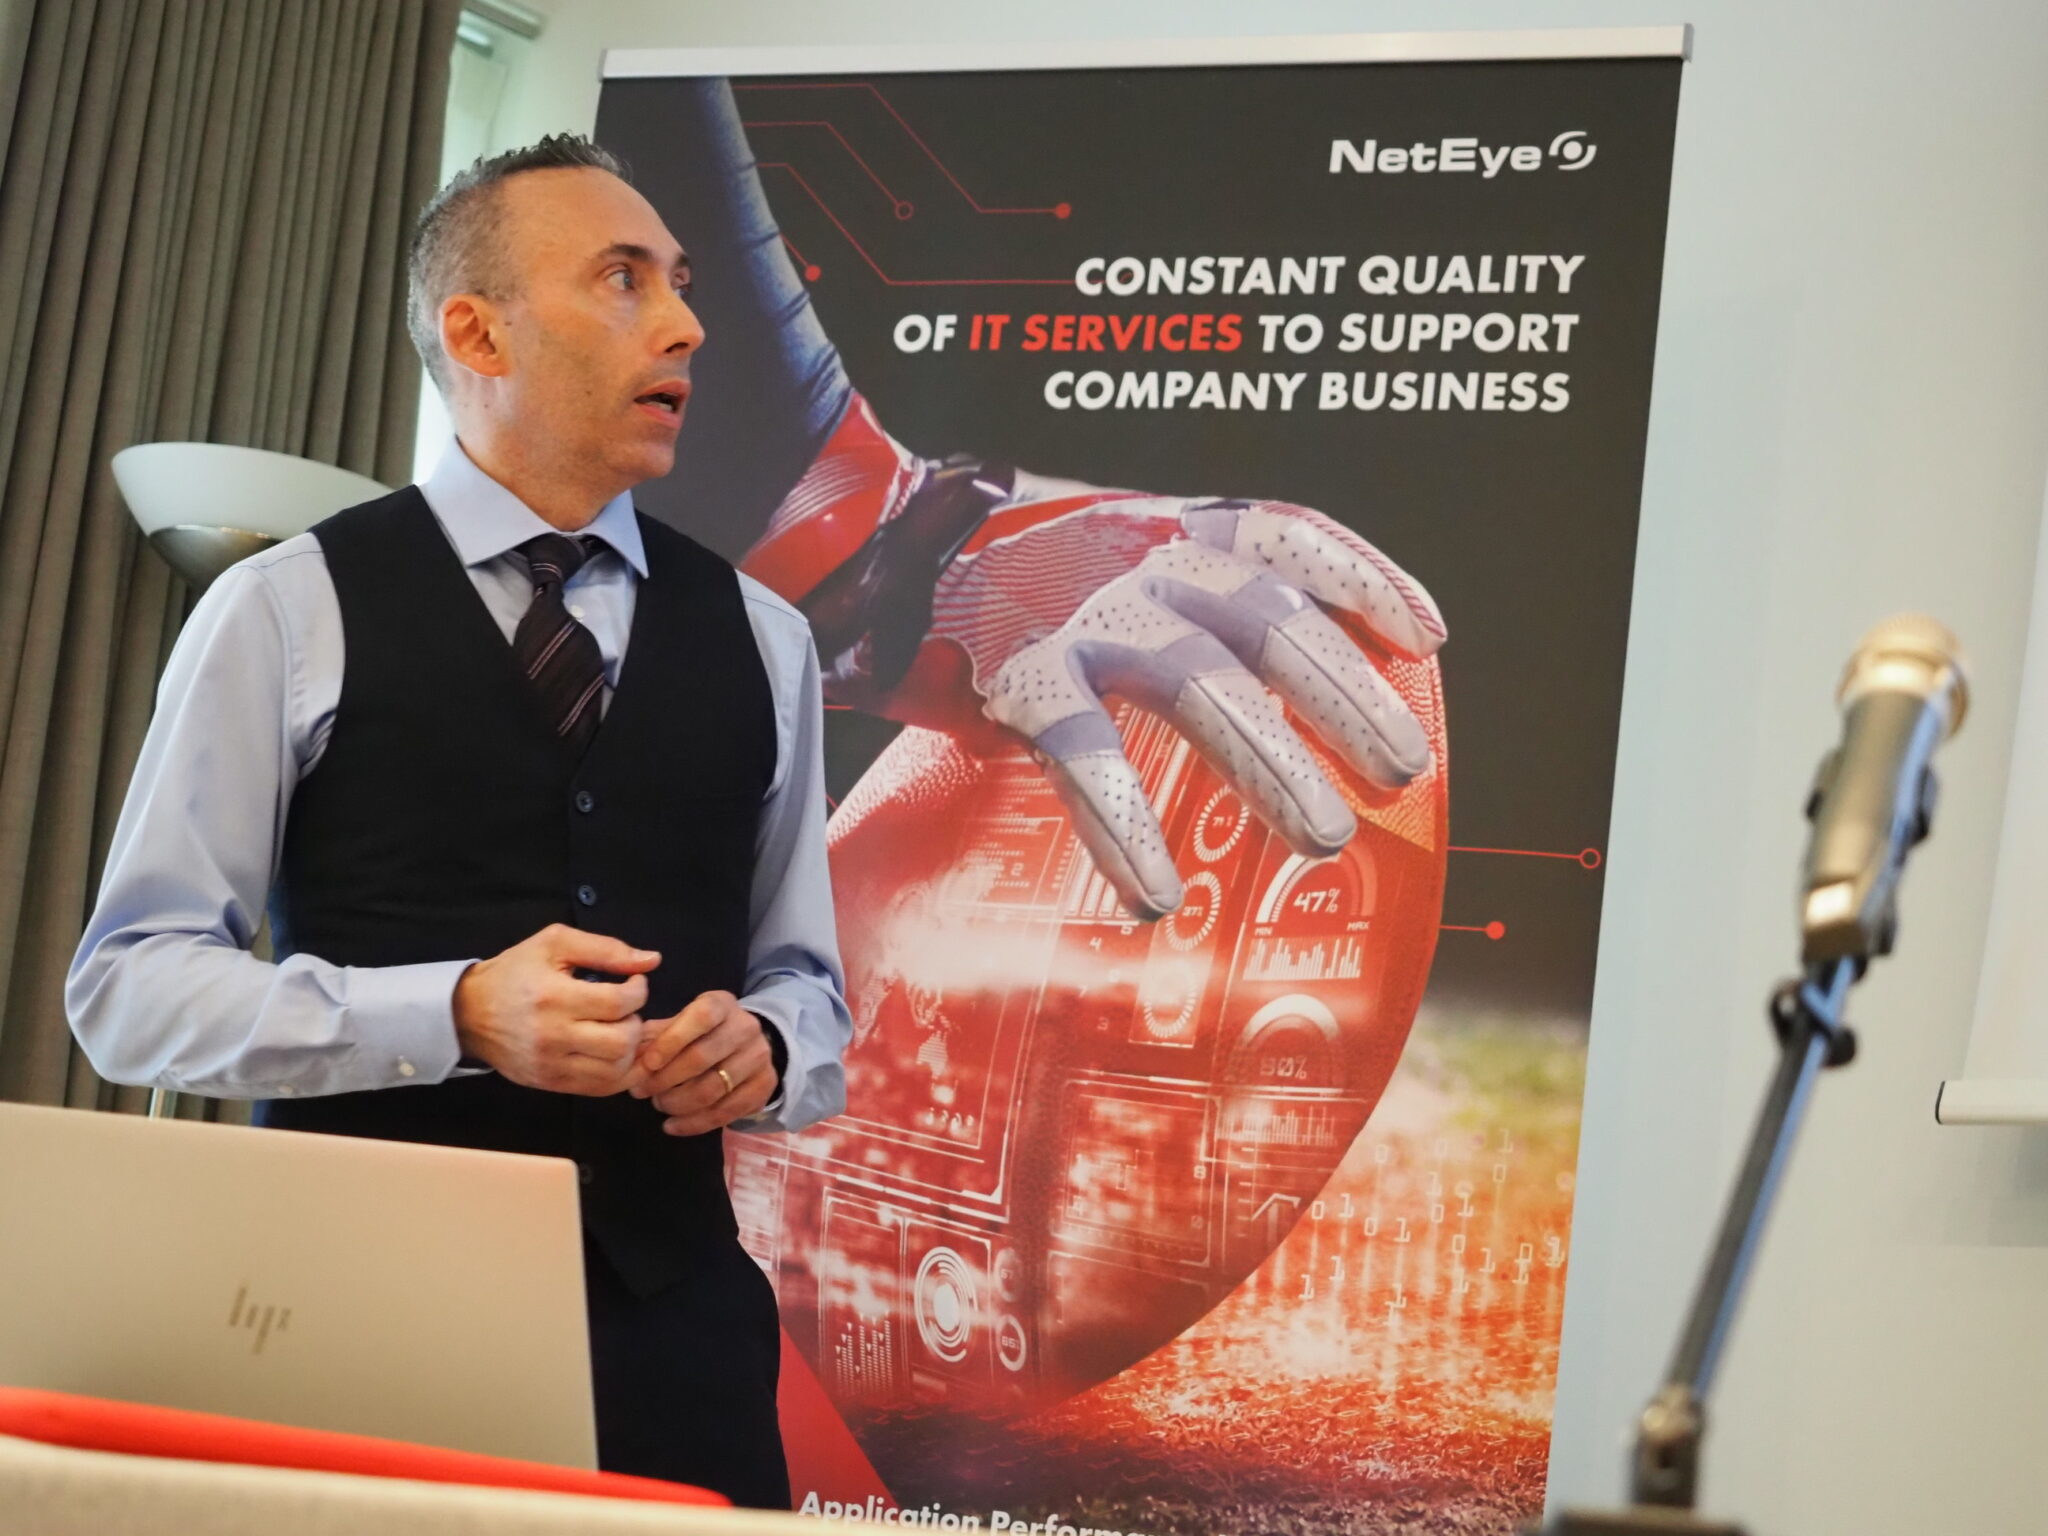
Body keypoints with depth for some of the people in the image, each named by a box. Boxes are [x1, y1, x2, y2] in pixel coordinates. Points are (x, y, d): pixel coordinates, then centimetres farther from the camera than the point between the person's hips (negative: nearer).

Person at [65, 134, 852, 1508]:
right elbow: (132, 982, -4)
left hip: (667, 1310, 3)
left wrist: (761, 1048, -6)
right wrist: (455, 1016, -17)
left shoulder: (760, 640, 11)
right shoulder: (289, 612, 0)